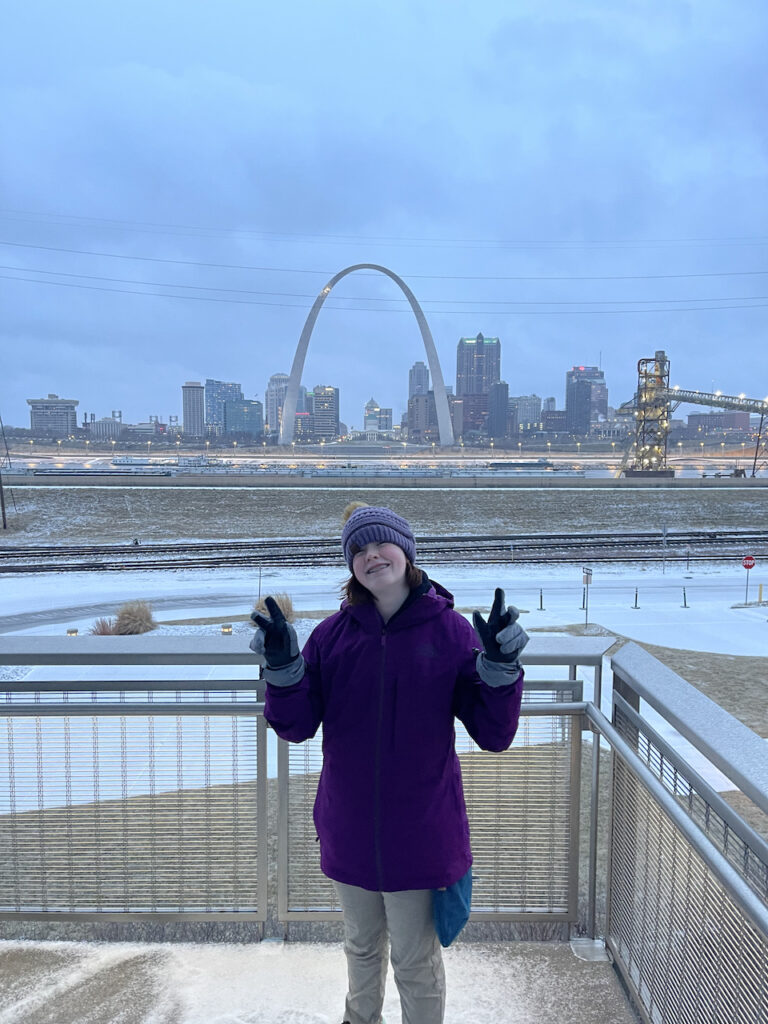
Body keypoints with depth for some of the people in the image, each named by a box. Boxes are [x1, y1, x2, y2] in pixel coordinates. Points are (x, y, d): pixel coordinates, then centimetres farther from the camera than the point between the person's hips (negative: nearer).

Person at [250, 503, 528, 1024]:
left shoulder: (451, 631, -12)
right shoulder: (334, 633, -6)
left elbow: (494, 734, -11)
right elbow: (296, 726, -6)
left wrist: (500, 665, -27)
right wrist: (283, 666, -23)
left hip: (420, 833, -3)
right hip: (349, 830, 3)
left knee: (416, 961, 15)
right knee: (362, 947, 26)